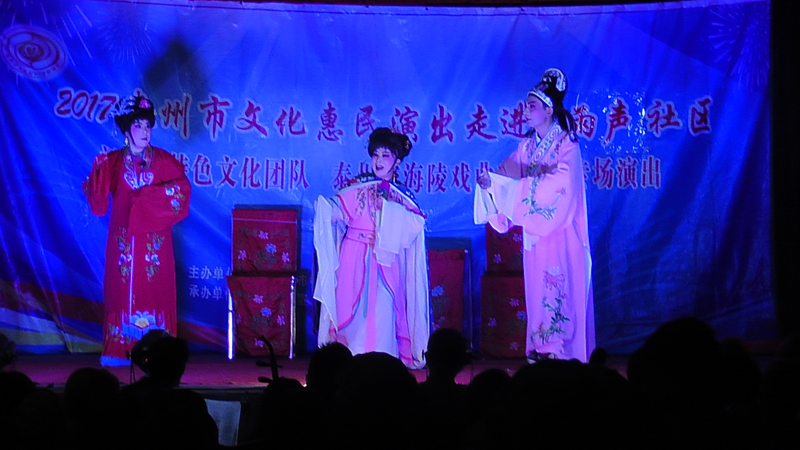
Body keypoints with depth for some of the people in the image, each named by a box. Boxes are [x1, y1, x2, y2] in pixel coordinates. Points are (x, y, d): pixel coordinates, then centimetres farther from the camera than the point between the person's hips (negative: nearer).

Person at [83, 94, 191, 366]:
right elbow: (97, 197, -2)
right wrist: (98, 170, -17)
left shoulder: (163, 161, 5)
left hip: (154, 239, 0)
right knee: (122, 290, -1)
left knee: (154, 290, -3)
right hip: (123, 239, 1)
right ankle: (119, 350, 3)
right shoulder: (113, 162, 6)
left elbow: (182, 188, -6)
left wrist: (149, 196, -15)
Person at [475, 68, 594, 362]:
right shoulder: (527, 146, 11)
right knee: (537, 293, 5)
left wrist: (519, 178, -21)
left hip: (560, 236, -6)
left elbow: (559, 184, -20)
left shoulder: (566, 145, -8)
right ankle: (539, 351, 9)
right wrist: (491, 183, -14)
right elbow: (512, 183, 7)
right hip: (534, 235, 6)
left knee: (561, 294, -5)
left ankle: (563, 353, -2)